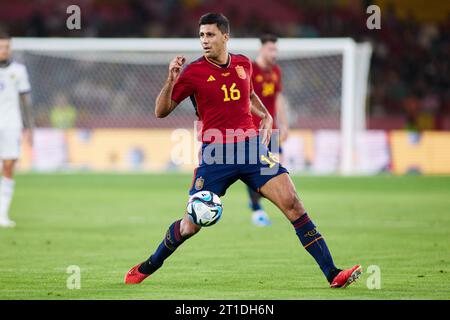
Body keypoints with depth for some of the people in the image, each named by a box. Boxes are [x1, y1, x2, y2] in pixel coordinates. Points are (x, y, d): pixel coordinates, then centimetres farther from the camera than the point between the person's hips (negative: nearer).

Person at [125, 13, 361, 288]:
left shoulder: (243, 64, 9)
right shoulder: (193, 72, -4)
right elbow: (161, 111, -2)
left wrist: (266, 116, 11)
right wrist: (171, 80, -18)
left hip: (251, 147, 3)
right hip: (216, 153, -3)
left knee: (292, 203, -10)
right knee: (191, 224, -2)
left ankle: (332, 274, -10)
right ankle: (148, 267, 25)